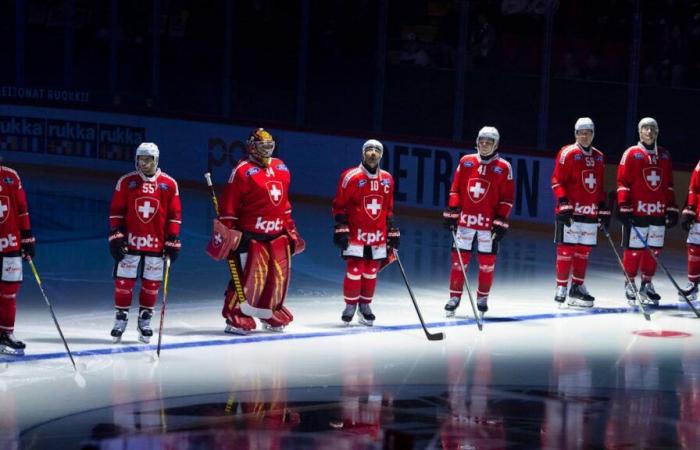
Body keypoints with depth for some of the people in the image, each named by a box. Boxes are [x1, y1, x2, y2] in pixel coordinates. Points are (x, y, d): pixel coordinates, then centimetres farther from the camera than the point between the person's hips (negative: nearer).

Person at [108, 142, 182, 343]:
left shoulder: (169, 184, 1)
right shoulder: (126, 182, 1)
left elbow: (174, 215, 4)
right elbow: (116, 211, 4)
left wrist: (172, 241, 1)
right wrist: (115, 236, -3)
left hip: (156, 244, 0)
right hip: (130, 242, 0)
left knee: (151, 285, 7)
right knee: (124, 282, 1)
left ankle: (145, 320, 20)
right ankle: (120, 319, 13)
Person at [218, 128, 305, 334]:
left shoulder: (281, 169, 14)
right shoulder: (243, 171, -8)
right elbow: (229, 205, -9)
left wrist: (291, 229, 22)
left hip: (278, 234, 7)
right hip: (250, 234, -7)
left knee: (280, 274, 9)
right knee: (250, 275, -10)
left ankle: (271, 314, 27)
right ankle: (236, 317, 0)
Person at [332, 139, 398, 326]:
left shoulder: (387, 179, 8)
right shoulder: (351, 177, -9)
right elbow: (339, 205, -5)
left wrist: (392, 231, 15)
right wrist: (340, 228, -11)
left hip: (378, 235, 5)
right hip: (355, 233, -5)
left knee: (371, 273, 9)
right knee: (354, 271, -9)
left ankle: (365, 305, 22)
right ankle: (350, 306, 5)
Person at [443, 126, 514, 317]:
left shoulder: (503, 167, -1)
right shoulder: (466, 162, 6)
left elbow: (507, 197, -1)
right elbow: (455, 189, 9)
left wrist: (501, 221, -6)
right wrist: (451, 212, 2)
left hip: (489, 223, -1)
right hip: (465, 219, 2)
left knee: (487, 262, 4)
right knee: (459, 259, 2)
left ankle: (482, 298, 18)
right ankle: (454, 297, 9)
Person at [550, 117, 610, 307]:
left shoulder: (598, 157, 16)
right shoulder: (567, 153, -5)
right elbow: (557, 181, -9)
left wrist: (603, 209, 18)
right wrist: (563, 204, -18)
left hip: (590, 213, 6)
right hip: (570, 211, -6)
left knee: (584, 250, 9)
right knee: (566, 248, -6)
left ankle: (577, 287, 16)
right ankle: (561, 287, -2)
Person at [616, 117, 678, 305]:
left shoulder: (664, 155, 13)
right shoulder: (632, 154, -1)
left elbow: (669, 185, 17)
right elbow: (623, 182, -5)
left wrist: (672, 208, 12)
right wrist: (624, 207, -11)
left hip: (658, 212, 5)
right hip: (636, 212, -5)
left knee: (654, 250, 6)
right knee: (634, 250, -2)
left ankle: (647, 285, 17)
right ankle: (630, 285, 9)